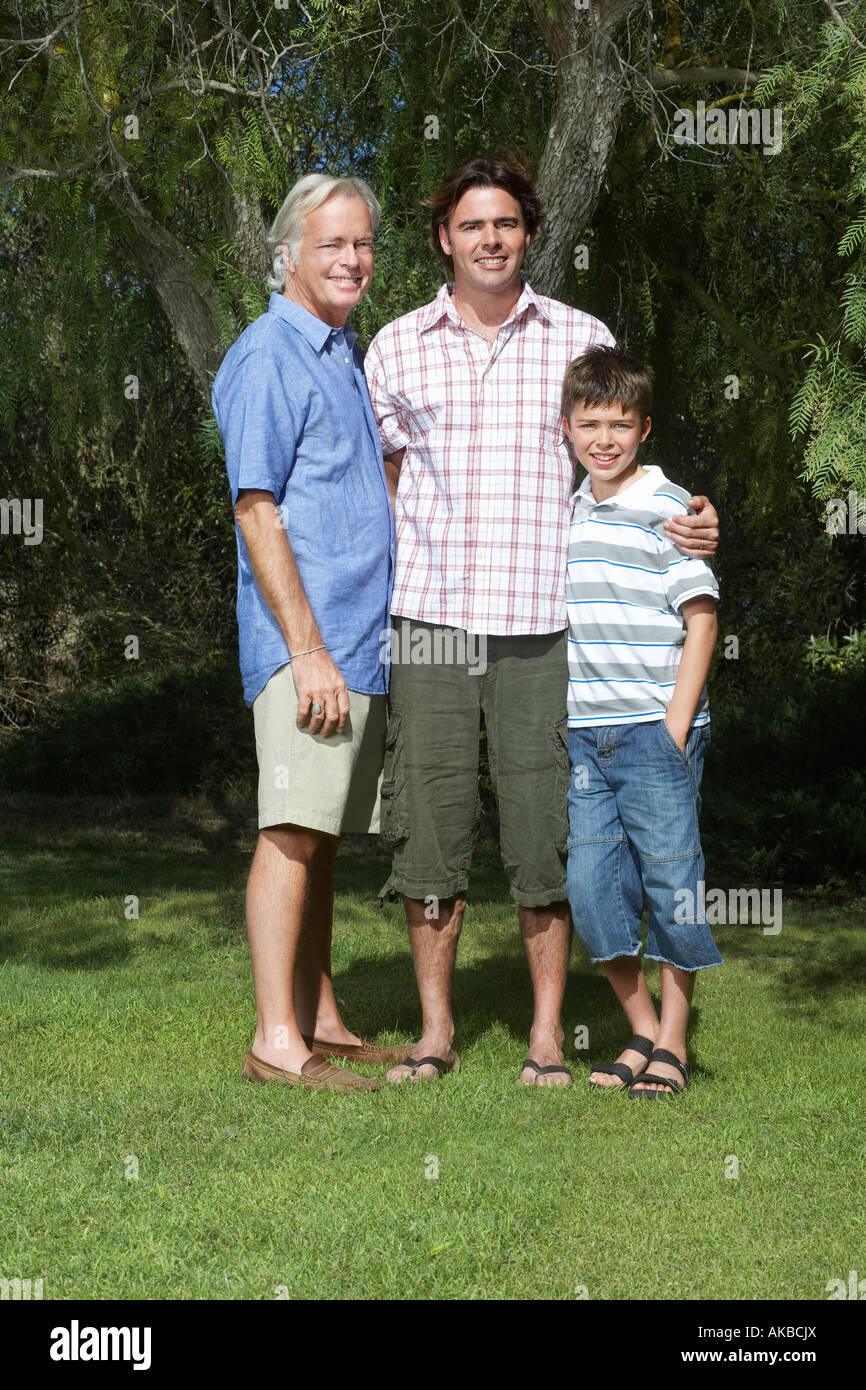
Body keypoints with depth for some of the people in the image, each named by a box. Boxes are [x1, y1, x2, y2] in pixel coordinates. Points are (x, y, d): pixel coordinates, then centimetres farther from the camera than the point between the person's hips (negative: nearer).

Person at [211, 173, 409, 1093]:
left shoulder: (344, 353, 20)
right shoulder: (268, 356, -8)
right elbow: (257, 508, -15)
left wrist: (349, 648, 18)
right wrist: (309, 651, -19)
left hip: (359, 640, 9)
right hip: (304, 643, -9)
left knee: (322, 839, 11)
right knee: (294, 832, -9)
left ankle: (320, 1022, 17)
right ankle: (275, 1041, -7)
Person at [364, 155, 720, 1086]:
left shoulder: (581, 339, 8)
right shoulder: (397, 348, 10)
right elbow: (379, 489, 14)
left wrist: (686, 523, -7)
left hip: (541, 621, -1)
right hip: (428, 616, 1)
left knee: (545, 826, 1)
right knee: (427, 820, 3)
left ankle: (548, 1034, 12)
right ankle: (435, 1029, 15)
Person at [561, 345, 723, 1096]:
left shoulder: (669, 508, -6)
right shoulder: (563, 513, 13)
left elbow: (701, 618, -7)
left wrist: (677, 725, -12)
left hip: (657, 731, -6)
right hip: (584, 734, 6)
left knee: (671, 880, 1)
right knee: (592, 885, 5)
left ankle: (673, 1042, 13)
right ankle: (641, 1032, 19)